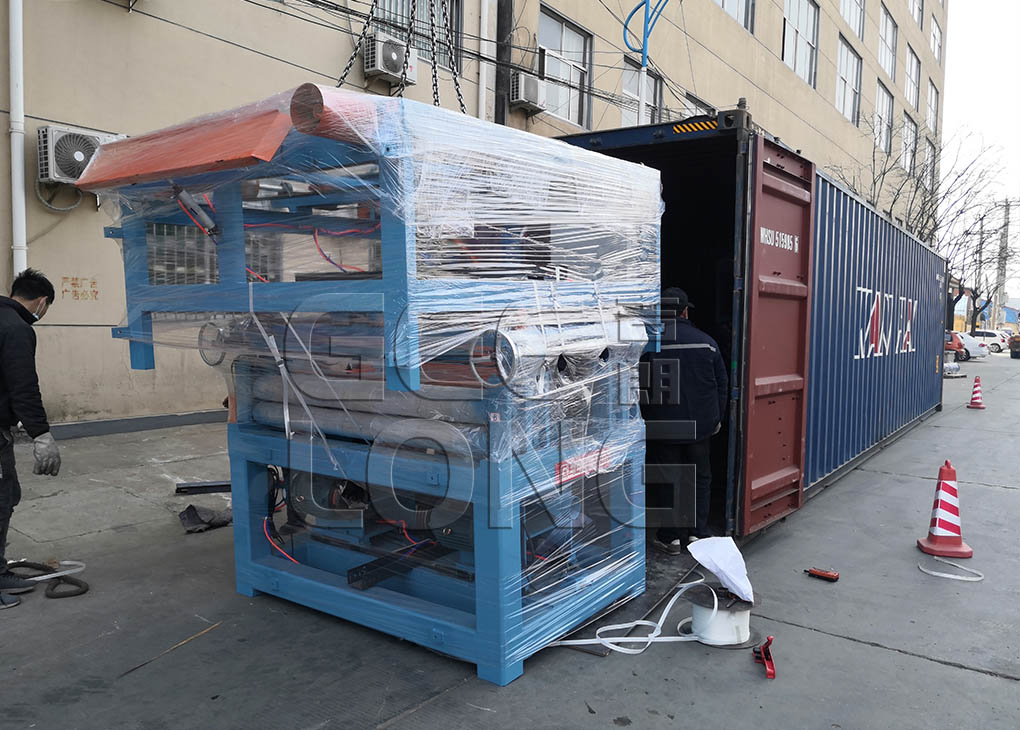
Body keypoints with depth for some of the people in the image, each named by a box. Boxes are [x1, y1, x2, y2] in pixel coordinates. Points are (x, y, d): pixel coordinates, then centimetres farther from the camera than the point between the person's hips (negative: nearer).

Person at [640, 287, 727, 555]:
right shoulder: (707, 342, 0)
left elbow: (641, 388, -5)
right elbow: (721, 384, 7)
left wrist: (642, 420, 6)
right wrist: (717, 419, 18)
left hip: (662, 428, -2)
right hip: (700, 425, 3)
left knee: (665, 480, 7)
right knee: (700, 478, 15)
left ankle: (670, 537, 12)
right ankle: (699, 532, 18)